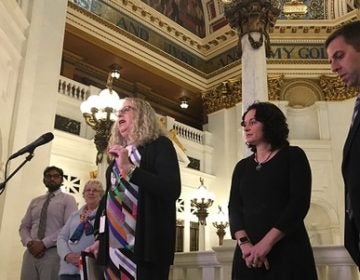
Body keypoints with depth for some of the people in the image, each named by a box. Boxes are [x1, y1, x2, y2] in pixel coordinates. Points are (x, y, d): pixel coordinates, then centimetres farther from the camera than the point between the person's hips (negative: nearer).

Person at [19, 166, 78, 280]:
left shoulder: (68, 199, 3)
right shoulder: (35, 201, 19)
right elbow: (24, 227, 16)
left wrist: (44, 243, -14)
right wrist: (28, 243, -5)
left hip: (53, 252, -4)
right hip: (31, 252, 4)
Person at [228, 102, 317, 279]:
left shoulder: (292, 156, 1)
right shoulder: (242, 166, 13)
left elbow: (300, 202, -10)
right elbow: (234, 207, 3)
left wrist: (266, 243, -17)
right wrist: (244, 243, -16)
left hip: (287, 250, -3)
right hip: (249, 254, 4)